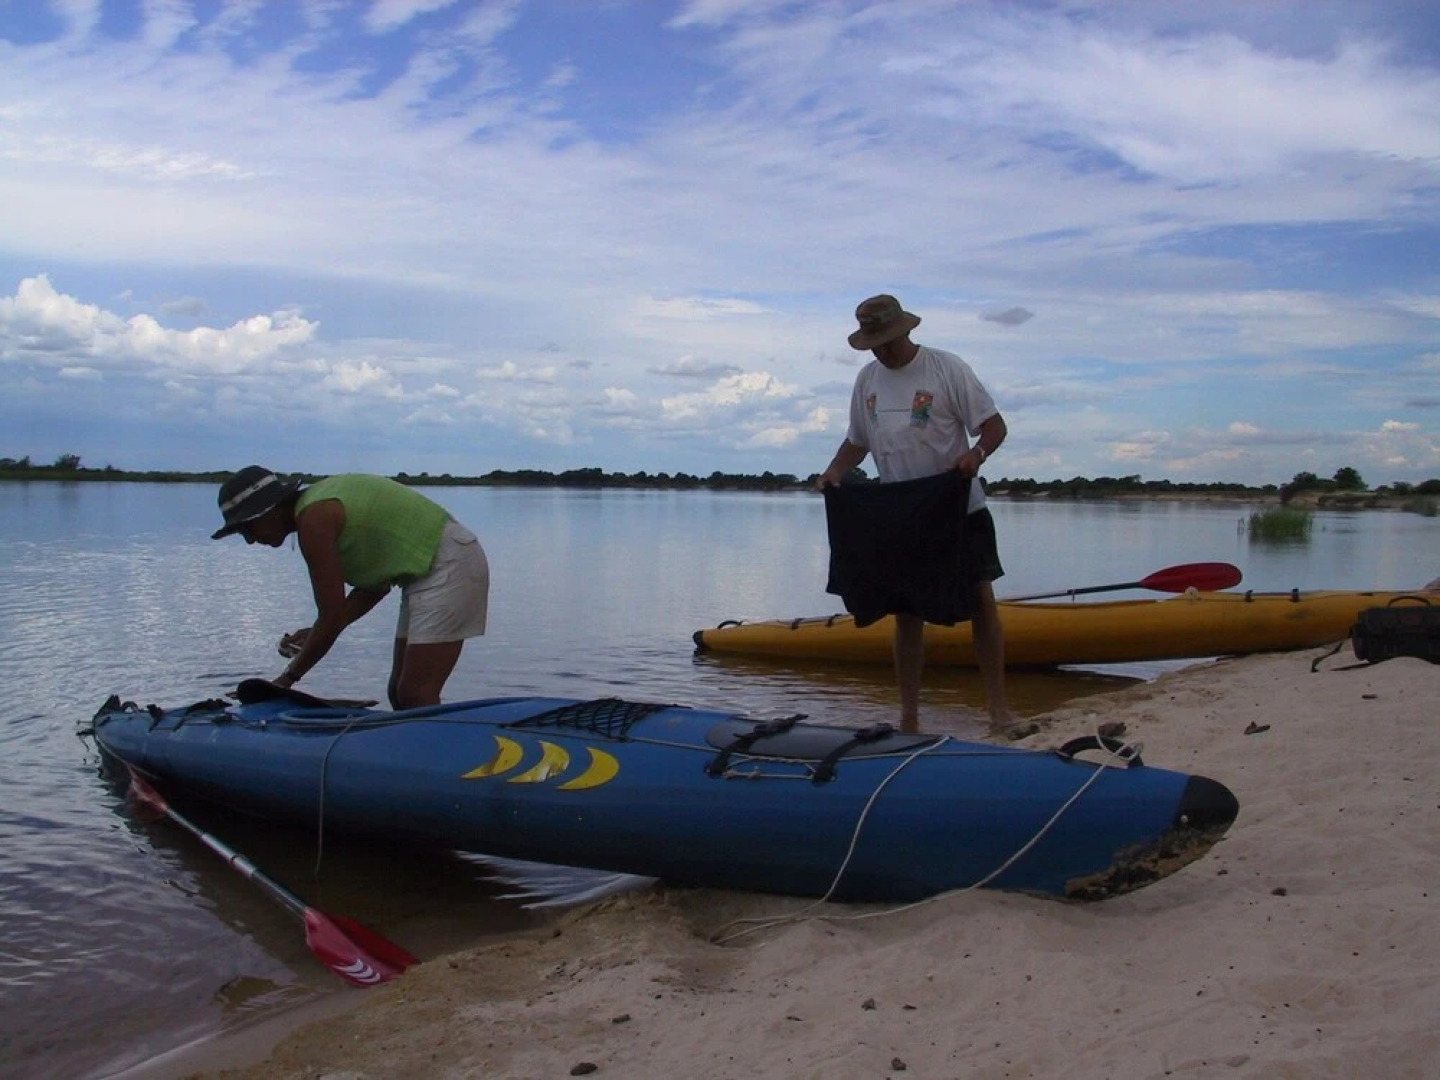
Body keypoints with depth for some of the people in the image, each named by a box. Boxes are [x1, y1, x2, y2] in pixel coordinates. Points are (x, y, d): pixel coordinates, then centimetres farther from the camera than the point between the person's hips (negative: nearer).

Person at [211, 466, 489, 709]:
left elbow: (331, 618, -16)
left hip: (449, 565, -10)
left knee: (415, 696, -11)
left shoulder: (314, 519, -17)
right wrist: (315, 635, 11)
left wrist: (287, 679, -4)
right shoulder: (319, 499, 12)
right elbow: (375, 583, 15)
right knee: (400, 693, 12)